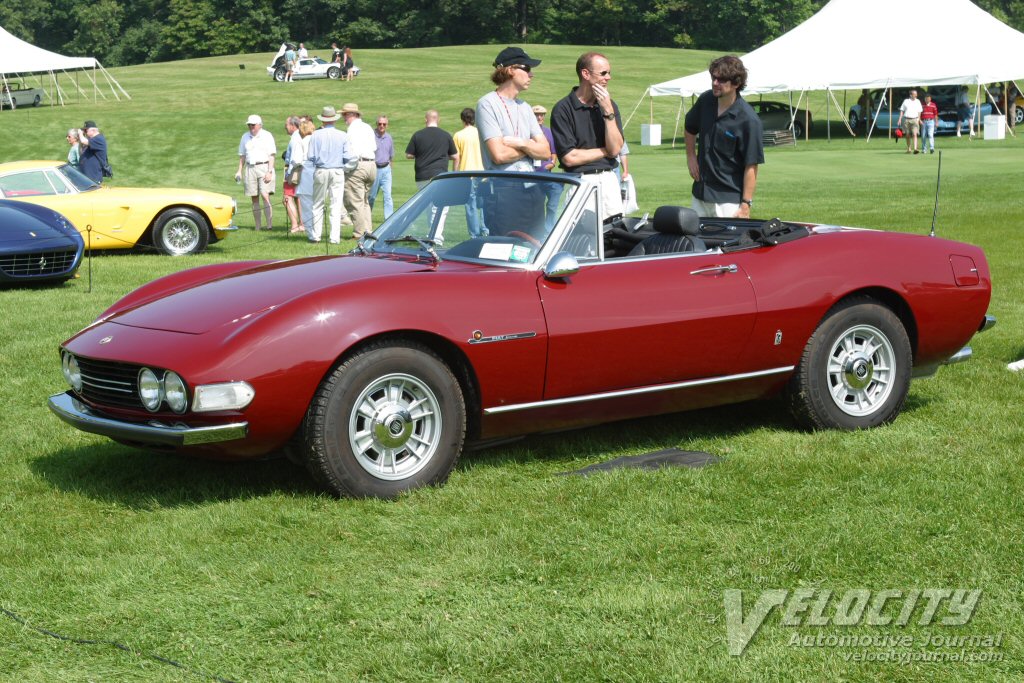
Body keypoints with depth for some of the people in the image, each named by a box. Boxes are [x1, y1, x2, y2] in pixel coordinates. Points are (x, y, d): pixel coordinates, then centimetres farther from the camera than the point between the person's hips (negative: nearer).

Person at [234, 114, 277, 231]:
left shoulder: (267, 136, 1)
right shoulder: (245, 137, 15)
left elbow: (272, 155, -4)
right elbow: (242, 155, 20)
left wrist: (269, 172, -13)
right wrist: (239, 171, 11)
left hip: (264, 167, -5)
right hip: (250, 168, 5)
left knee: (265, 195, -16)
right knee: (255, 199, 4)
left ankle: (270, 224, -19)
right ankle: (257, 226, 7)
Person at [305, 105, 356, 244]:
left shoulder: (316, 135, -3)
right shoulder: (342, 136, -3)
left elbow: (310, 156, -4)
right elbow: (349, 157, -6)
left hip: (321, 171, 0)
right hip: (337, 172, 0)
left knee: (318, 205, 10)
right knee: (336, 205, 2)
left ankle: (315, 236, 12)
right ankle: (335, 237, -1)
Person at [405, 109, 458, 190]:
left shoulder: (417, 135, -1)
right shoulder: (446, 135, 2)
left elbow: (408, 155, 3)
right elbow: (455, 157, 6)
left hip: (422, 178, 0)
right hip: (440, 176, 0)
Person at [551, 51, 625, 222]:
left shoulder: (609, 105, 11)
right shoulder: (563, 109, -6)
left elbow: (615, 149, 0)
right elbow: (569, 158, -11)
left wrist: (608, 111, -7)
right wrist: (606, 151, 1)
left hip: (609, 181, 5)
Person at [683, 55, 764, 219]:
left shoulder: (748, 120, -18)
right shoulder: (705, 101, 1)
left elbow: (751, 167, -18)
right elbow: (690, 128, 23)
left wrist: (745, 206, -21)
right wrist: (690, 156, 13)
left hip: (729, 199, -6)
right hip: (700, 194, 6)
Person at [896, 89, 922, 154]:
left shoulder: (918, 101, 10)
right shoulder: (906, 101, 6)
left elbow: (919, 111, 14)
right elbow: (902, 110, 8)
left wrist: (919, 119, 7)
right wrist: (900, 119, 0)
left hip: (915, 119, 0)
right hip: (907, 119, 0)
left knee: (914, 134, -15)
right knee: (908, 135, 7)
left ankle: (915, 149, -24)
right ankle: (908, 149, 21)